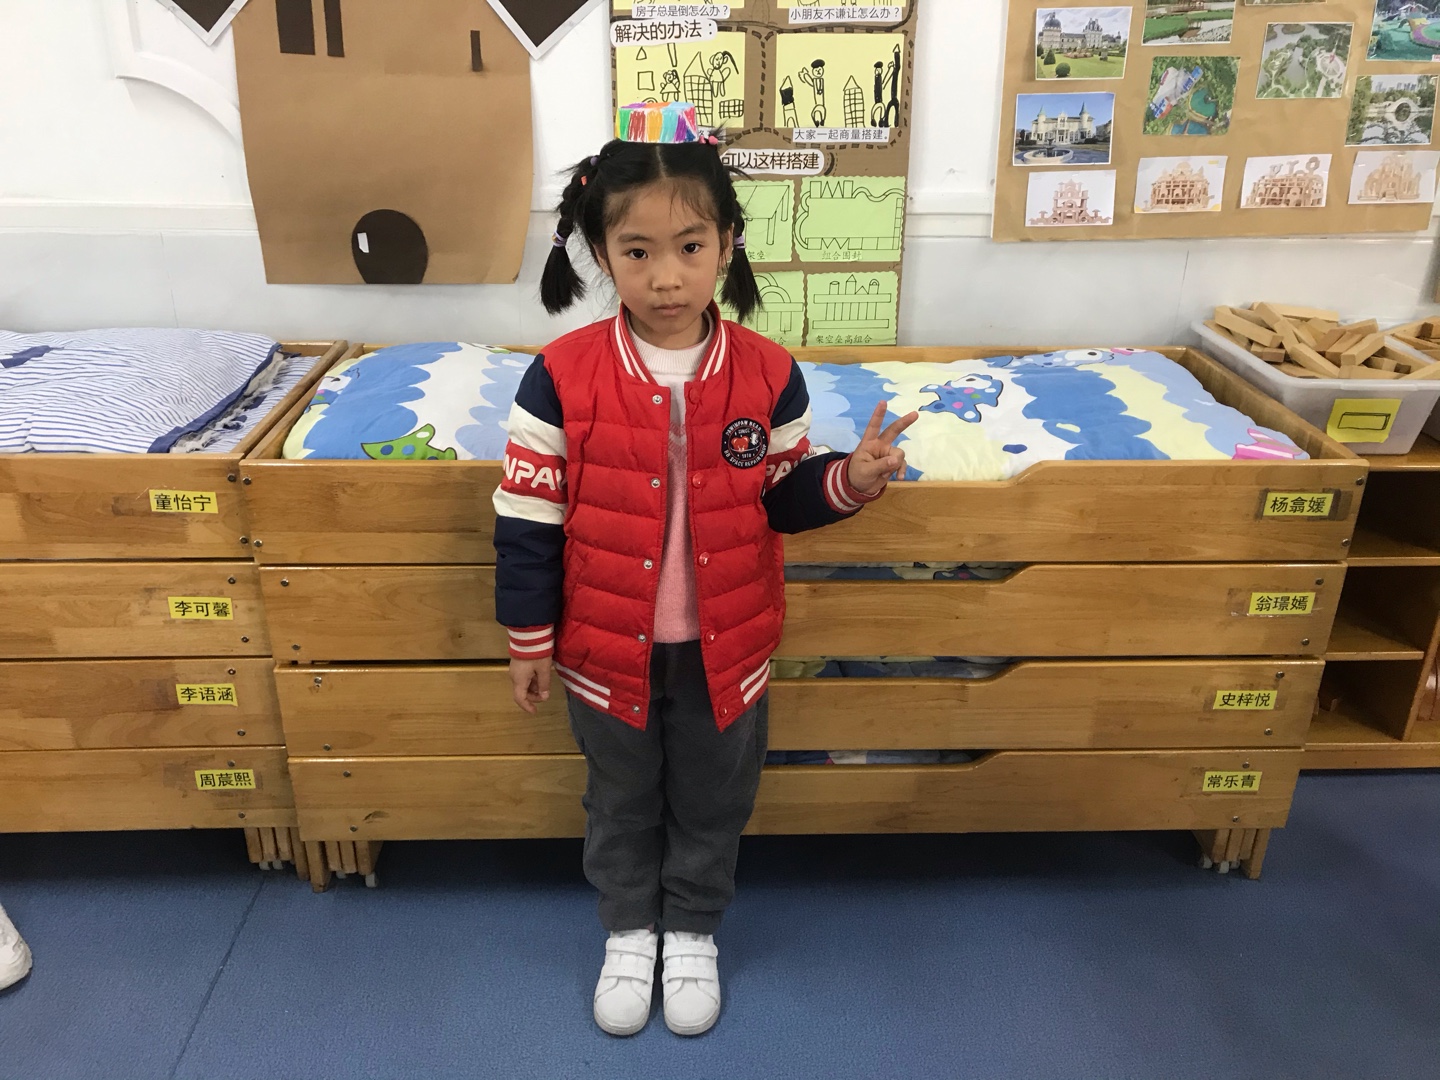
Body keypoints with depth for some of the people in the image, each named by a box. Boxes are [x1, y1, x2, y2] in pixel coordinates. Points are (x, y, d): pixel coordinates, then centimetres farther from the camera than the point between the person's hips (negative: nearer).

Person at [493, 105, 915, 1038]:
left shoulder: (769, 374, -11)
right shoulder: (561, 378, -15)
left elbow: (780, 500, 0)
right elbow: (528, 521, -8)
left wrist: (851, 479, -20)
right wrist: (529, 640, -4)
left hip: (725, 648, 1)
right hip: (606, 648, -1)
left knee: (712, 805, 20)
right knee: (621, 805, 21)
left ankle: (693, 932, 47)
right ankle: (628, 931, 47)